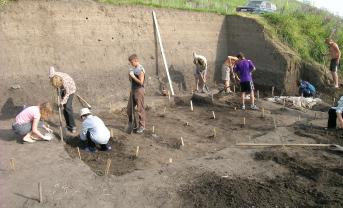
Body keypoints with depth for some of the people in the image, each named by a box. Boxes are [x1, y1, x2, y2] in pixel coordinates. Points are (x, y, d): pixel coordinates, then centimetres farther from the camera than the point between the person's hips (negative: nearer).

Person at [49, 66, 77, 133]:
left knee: (68, 107, -18)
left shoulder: (65, 82, -41)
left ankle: (73, 126, -14)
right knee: (64, 107, 4)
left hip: (70, 89, -6)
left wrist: (62, 102, -28)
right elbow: (51, 67, -5)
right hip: (63, 89, 6)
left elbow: (67, 93, -26)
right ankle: (68, 125, 14)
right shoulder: (52, 76, -27)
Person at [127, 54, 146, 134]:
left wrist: (133, 76, -17)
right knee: (129, 108, 12)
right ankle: (131, 124, 27)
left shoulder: (140, 69, -13)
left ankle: (142, 126, 8)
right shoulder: (133, 69, 12)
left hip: (139, 90, -8)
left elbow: (141, 82, -18)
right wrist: (130, 75, 0)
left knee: (140, 109, -1)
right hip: (133, 90, 8)